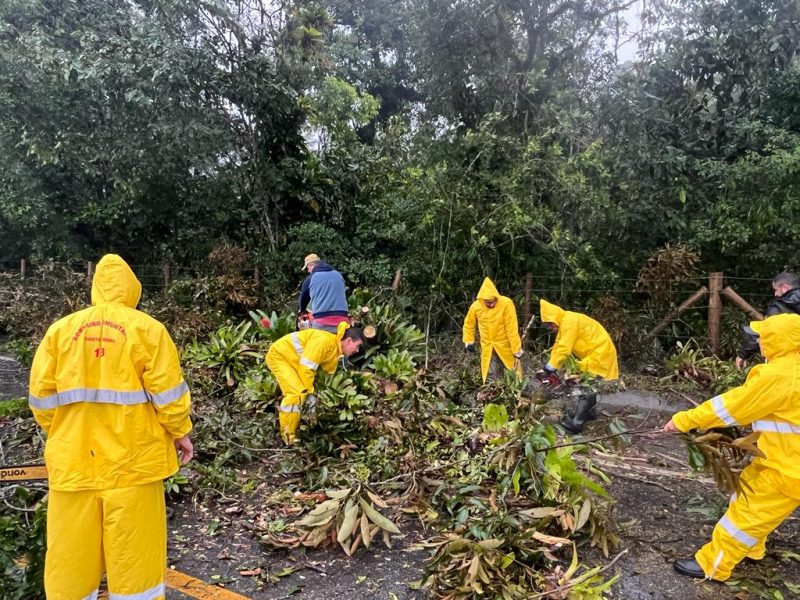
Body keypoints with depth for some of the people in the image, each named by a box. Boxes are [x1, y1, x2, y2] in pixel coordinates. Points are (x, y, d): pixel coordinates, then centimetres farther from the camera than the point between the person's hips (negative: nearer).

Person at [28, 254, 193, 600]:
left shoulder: (60, 329, 2)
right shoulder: (146, 328, -8)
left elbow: (42, 396, 3)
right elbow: (167, 392, -10)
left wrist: (58, 434, 18)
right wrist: (180, 432, 4)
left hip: (73, 458, 3)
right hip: (131, 458, -3)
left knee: (72, 547, 17)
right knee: (133, 546, 9)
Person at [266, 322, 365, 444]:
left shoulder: (335, 350, 2)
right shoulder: (324, 340, -29)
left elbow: (328, 372, 8)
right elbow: (306, 367, -30)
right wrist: (309, 392, -22)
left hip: (292, 359, 10)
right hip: (278, 355, -10)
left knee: (304, 393, 11)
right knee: (297, 393, -20)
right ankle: (288, 436, -11)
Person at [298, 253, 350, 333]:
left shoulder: (310, 278, 6)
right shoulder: (338, 275, 16)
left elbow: (303, 298, 22)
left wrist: (302, 310, 43)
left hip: (322, 323, -3)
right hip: (341, 321, 3)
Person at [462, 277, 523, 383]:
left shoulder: (506, 303, -25)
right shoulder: (475, 306, -14)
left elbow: (512, 328, -22)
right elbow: (468, 324, 6)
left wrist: (517, 349, -19)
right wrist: (469, 342, 5)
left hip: (505, 345, -2)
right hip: (488, 347, 2)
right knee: (491, 376, 10)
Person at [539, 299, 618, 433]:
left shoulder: (569, 321, -22)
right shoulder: (564, 323, 10)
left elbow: (564, 348, -26)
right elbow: (558, 345, 10)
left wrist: (550, 367, -21)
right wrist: (550, 366, 5)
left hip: (600, 353, -11)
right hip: (593, 353, 11)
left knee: (585, 388, -12)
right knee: (588, 385, 22)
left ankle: (576, 422, -14)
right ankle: (591, 412, 36)